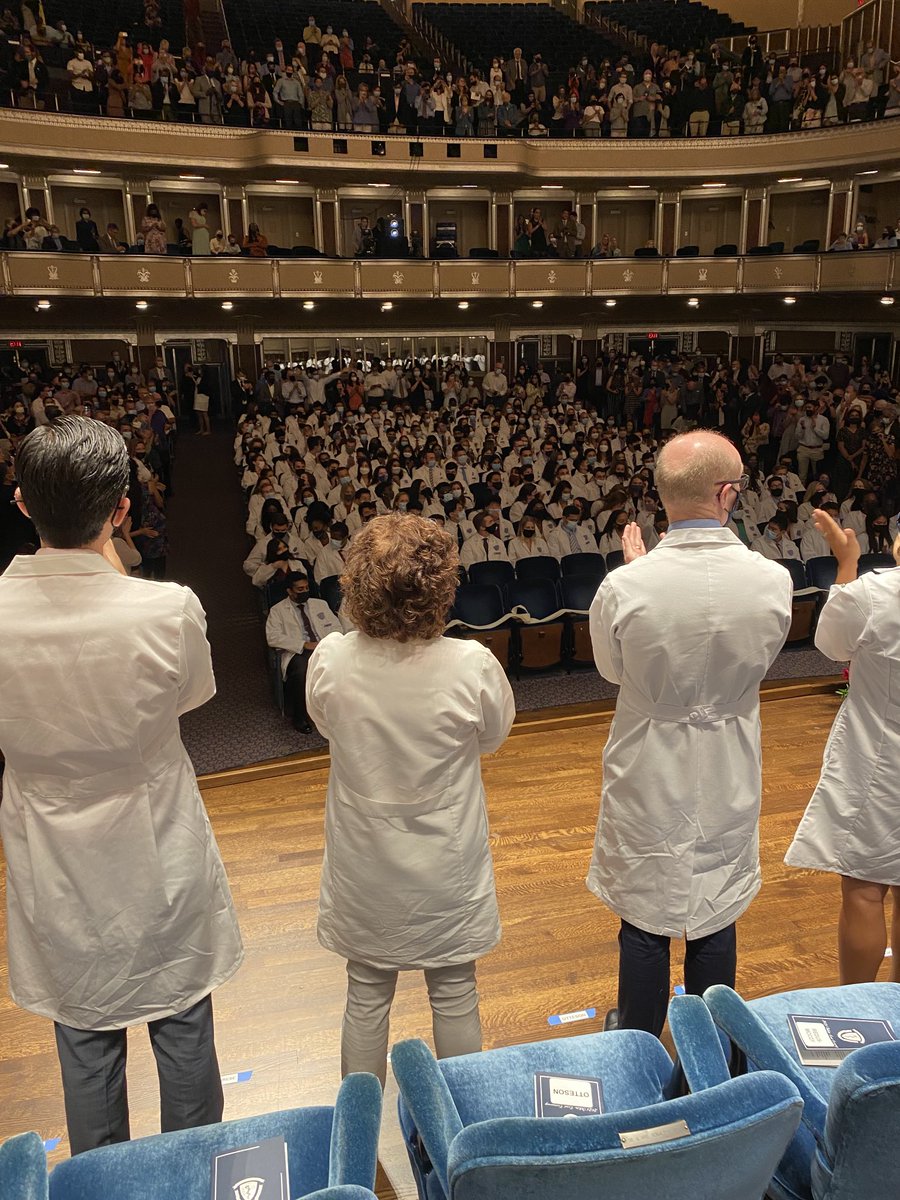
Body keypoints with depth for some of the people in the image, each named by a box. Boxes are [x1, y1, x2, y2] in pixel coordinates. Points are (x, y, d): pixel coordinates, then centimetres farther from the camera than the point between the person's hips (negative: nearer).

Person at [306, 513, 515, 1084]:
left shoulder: (329, 661, -21)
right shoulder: (472, 665, -25)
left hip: (364, 862, 2)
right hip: (447, 865, -1)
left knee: (366, 997, 20)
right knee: (455, 994, 20)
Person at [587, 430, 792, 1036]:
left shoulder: (624, 588, -23)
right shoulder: (773, 581, -18)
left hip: (648, 778, -1)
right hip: (729, 781, 2)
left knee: (645, 920, 16)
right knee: (717, 921, 20)